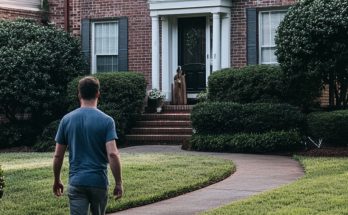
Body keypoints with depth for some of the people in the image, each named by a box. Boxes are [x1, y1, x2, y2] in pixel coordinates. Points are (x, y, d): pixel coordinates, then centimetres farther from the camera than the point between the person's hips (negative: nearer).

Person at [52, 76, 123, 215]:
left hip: (76, 182, 0)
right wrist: (118, 183, -8)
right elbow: (112, 154, -15)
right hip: (99, 182, 0)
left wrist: (57, 180, 16)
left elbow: (58, 155, 3)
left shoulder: (67, 120, 0)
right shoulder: (106, 121, -6)